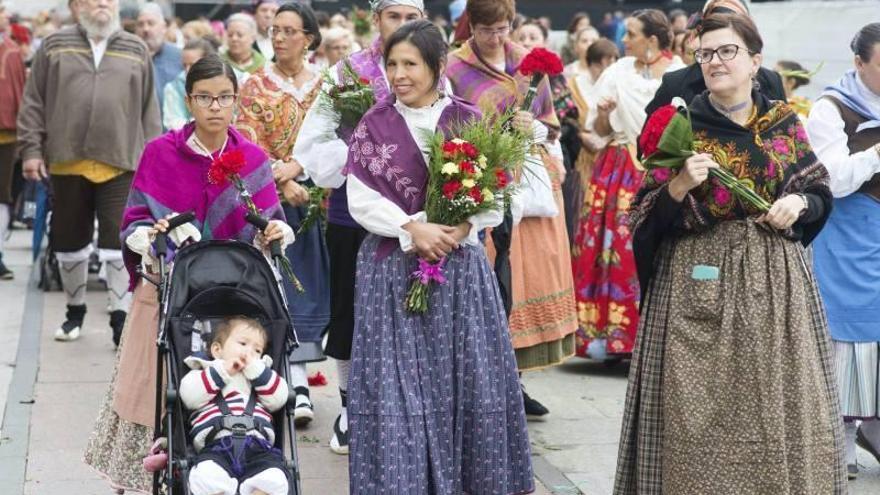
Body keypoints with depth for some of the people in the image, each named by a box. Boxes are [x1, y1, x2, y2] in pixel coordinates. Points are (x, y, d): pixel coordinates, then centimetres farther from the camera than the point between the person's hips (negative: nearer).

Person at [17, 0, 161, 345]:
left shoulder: (137, 51, 10)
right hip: (67, 162, 1)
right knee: (70, 241, 12)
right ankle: (75, 310, 28)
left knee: (119, 242, -5)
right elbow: (34, 102, 7)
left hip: (120, 164, -1)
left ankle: (120, 318, 1)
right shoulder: (55, 47, 8)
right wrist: (31, 149, 0)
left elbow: (149, 110, 11)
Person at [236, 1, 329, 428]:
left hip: (312, 193, 2)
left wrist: (295, 168, -16)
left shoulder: (323, 86, 6)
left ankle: (296, 380, 13)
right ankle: (297, 382, -8)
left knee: (306, 282, 2)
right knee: (278, 285, -7)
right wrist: (284, 186, -15)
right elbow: (249, 147, -4)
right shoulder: (256, 85, 2)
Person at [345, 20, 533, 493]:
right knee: (397, 382, -1)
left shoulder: (468, 120, 3)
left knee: (467, 378, 4)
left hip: (460, 267, 1)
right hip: (392, 269, -1)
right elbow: (360, 200, -4)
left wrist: (459, 229, -16)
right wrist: (412, 228, -16)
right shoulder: (375, 123, 2)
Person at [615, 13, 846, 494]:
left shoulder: (785, 123, 6)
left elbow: (821, 196, 13)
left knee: (777, 410, 5)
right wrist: (679, 186, -20)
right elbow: (646, 217, -2)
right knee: (702, 414, -2)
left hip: (775, 279, 2)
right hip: (700, 284, -2)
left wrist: (799, 204, -7)